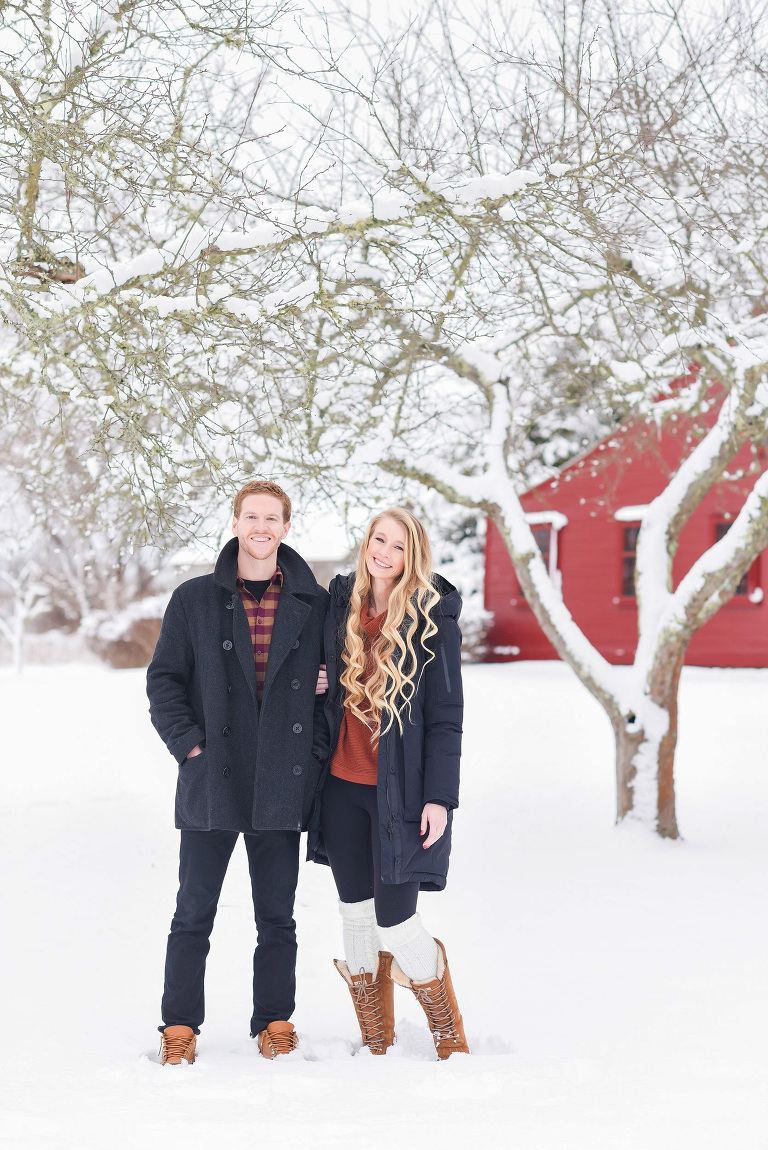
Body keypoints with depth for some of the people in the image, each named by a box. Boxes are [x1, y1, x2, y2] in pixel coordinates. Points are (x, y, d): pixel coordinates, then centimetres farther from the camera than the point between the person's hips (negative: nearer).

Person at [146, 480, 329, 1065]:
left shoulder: (314, 604, 4)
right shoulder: (195, 600, 3)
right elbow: (164, 678, 5)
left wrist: (316, 748, 1)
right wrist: (188, 744, -6)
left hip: (283, 782, 1)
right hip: (212, 779, 0)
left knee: (277, 916, 10)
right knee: (194, 912, 6)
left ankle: (275, 1023, 22)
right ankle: (180, 1028, 18)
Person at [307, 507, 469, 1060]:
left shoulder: (433, 620, -6)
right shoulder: (341, 605, 7)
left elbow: (447, 716, -8)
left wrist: (439, 796, -12)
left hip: (401, 792, -5)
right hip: (343, 786, 5)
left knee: (395, 922, -5)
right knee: (357, 915, 11)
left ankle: (451, 1039, 18)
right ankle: (376, 1046, 26)